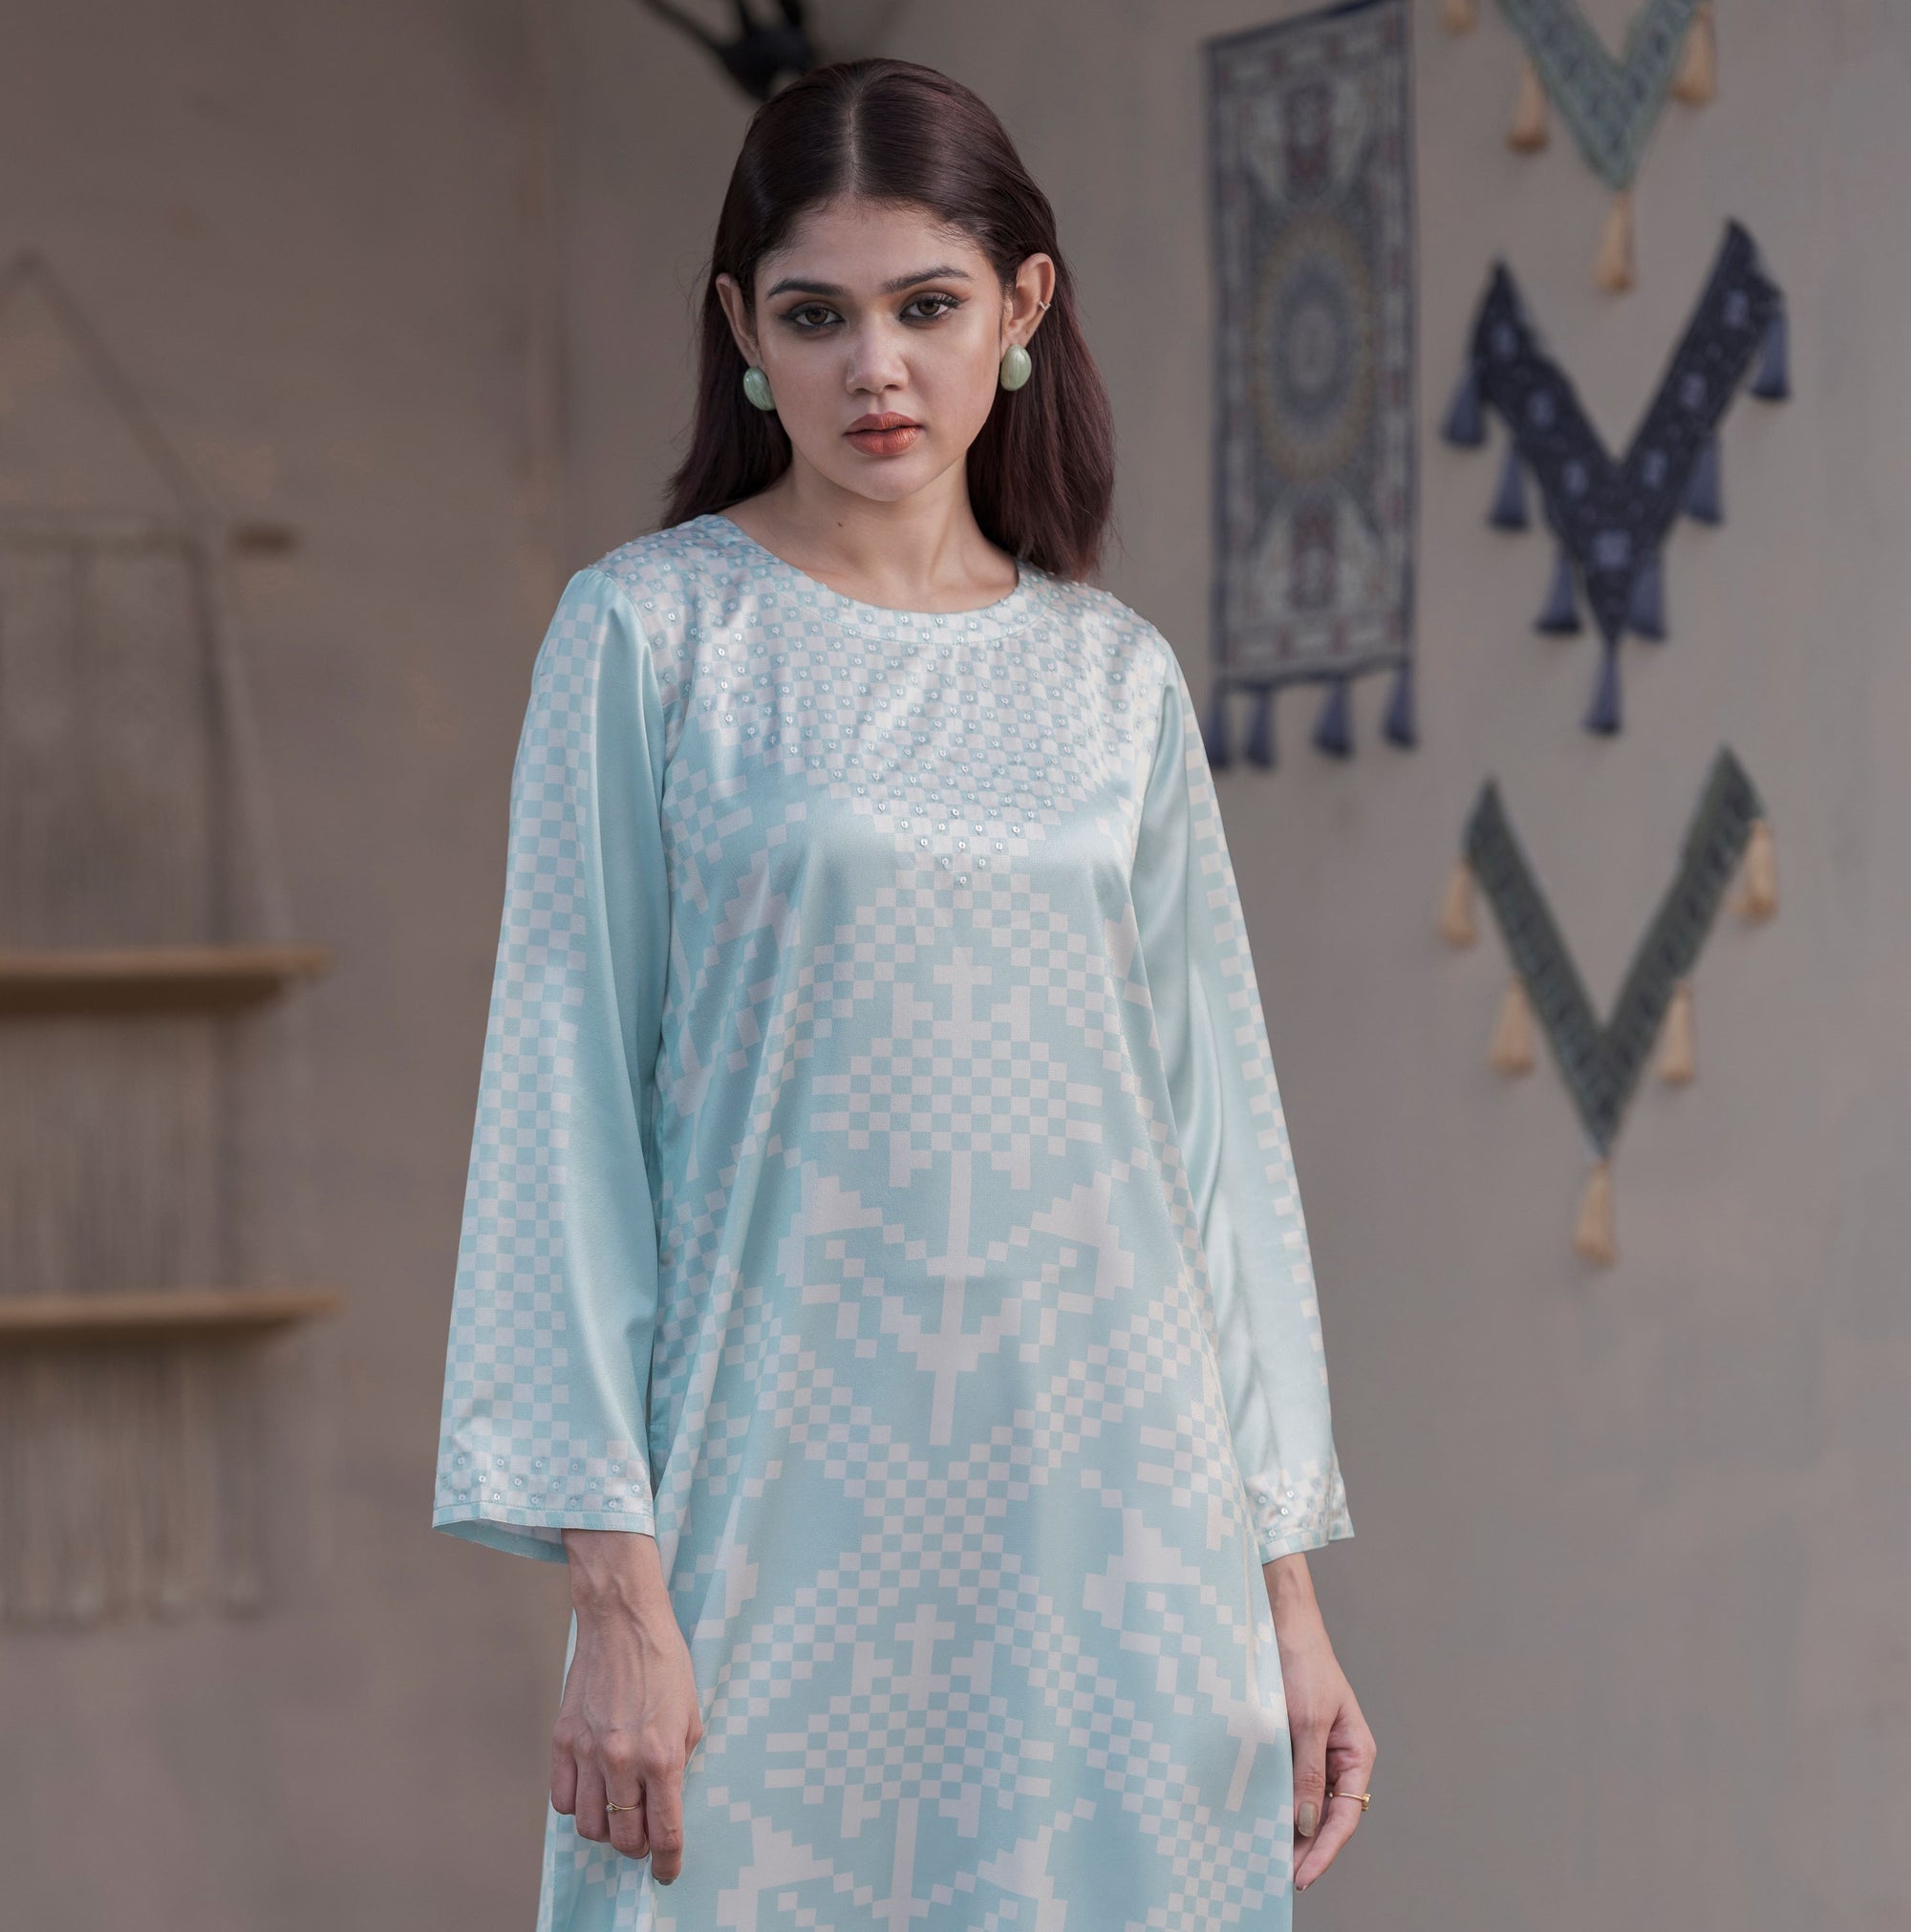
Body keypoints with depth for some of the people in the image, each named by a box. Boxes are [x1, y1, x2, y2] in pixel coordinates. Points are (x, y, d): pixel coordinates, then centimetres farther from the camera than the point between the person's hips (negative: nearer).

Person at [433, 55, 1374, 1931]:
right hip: (787, 1500, -3)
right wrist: (617, 1594, -11)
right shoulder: (652, 632, -1)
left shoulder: (1118, 677, 9)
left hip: (1106, 1515, 3)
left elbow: (1213, 1121, 10)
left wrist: (1286, 1591, 6)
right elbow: (567, 1095, -4)